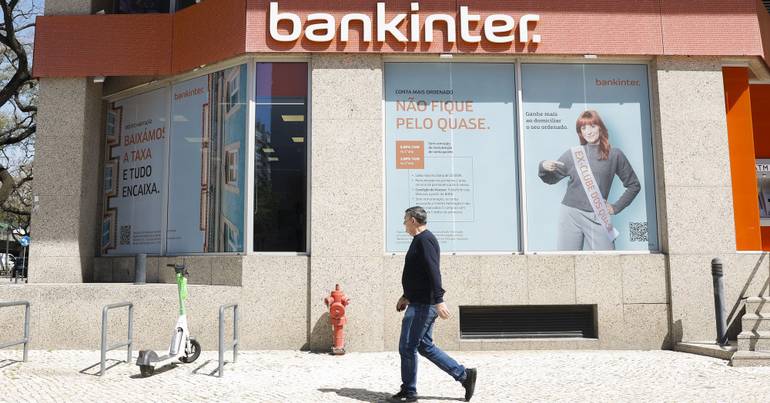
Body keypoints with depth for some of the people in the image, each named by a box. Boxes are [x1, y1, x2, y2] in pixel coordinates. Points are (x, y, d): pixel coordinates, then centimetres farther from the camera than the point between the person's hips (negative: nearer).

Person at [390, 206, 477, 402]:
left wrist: (439, 301, -28)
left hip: (423, 305, -10)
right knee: (425, 346, 14)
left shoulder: (424, 240, -13)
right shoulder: (420, 240, 18)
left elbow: (434, 272, -22)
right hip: (420, 303, 10)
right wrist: (406, 296, 25)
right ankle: (464, 374, 16)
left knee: (407, 347, -3)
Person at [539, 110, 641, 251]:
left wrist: (616, 207, 6)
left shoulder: (614, 155, 5)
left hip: (598, 218, 0)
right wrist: (543, 167, -8)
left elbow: (634, 185, 13)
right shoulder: (572, 154, 6)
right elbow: (551, 179, 12)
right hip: (570, 214, 0)